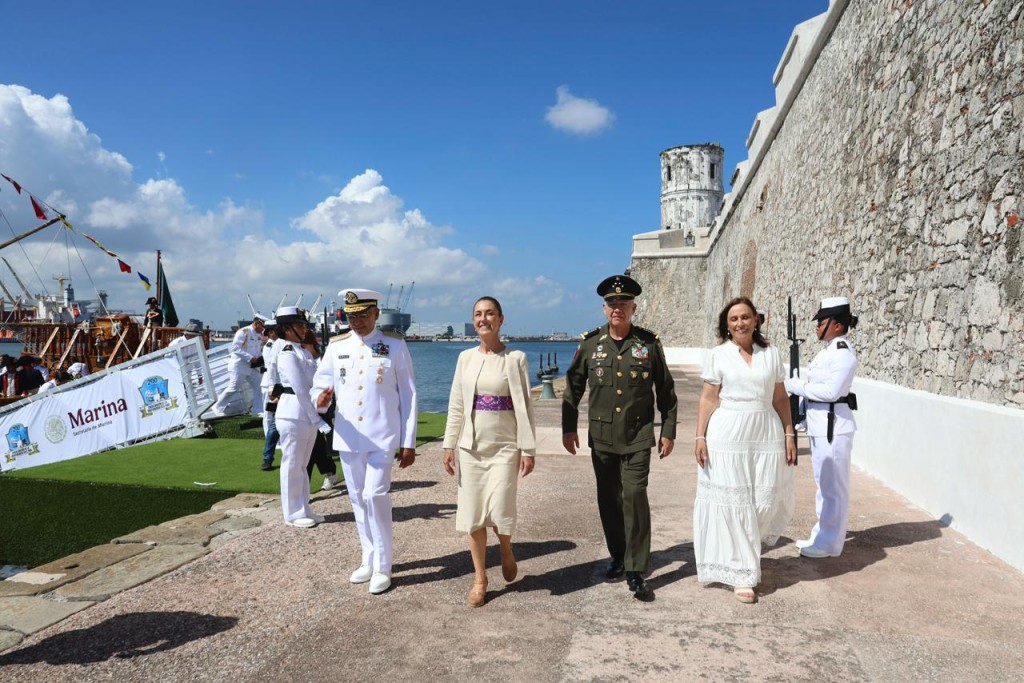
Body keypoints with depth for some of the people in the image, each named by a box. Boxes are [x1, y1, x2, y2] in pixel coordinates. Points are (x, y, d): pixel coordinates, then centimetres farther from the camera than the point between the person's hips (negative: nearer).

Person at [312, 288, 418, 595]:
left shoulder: (395, 346, -3)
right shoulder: (336, 347, 5)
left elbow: (408, 395, -2)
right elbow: (320, 384, 5)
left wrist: (409, 442, -4)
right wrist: (320, 399, -22)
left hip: (382, 437, -4)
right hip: (348, 438, 4)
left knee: (375, 496, -11)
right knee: (357, 499, 12)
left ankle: (382, 567, 6)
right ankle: (369, 560, 29)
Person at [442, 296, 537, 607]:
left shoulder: (515, 358, -5)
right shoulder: (465, 358, 6)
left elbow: (524, 406, -6)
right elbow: (456, 405, 8)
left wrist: (528, 449, -9)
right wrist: (449, 445, 5)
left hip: (504, 446, -3)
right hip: (471, 446, 4)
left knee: (500, 511, -8)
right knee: (472, 514, 6)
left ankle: (506, 552, 26)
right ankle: (480, 578, 21)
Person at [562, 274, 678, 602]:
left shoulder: (649, 342, -1)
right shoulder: (590, 343, 1)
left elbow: (665, 390, 6)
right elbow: (572, 387, 7)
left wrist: (668, 431, 4)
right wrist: (568, 428, 4)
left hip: (638, 436, -2)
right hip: (601, 437, 2)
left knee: (635, 497, -10)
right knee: (608, 499, 11)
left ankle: (636, 573, -1)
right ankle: (618, 557, 30)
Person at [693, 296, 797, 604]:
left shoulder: (771, 354, 8)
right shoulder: (718, 355, 1)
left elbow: (781, 398, 10)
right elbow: (708, 399, 0)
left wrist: (789, 434, 5)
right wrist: (700, 437, -5)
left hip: (766, 435, 2)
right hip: (727, 437, -2)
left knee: (767, 501, 2)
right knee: (734, 503, 2)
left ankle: (745, 549, 33)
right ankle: (741, 574, 14)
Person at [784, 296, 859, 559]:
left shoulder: (844, 354, -16)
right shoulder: (827, 351, 13)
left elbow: (831, 390, -22)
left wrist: (795, 385, -15)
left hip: (833, 426, -10)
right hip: (820, 425, 10)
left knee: (832, 486, 0)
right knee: (823, 483, 18)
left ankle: (829, 543, 10)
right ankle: (822, 535, 30)